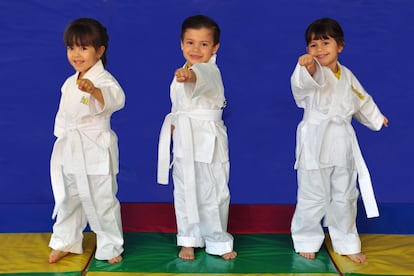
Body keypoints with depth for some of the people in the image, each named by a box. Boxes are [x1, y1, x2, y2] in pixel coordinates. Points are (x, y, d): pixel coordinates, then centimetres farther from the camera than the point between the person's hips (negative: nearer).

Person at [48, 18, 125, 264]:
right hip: (70, 150, 7)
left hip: (96, 151, -7)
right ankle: (65, 242, 35)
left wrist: (94, 90, -56)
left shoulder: (103, 79, -15)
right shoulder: (70, 83, 10)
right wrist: (62, 140, 15)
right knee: (68, 198, 18)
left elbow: (116, 98, -38)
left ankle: (111, 248, 19)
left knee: (101, 201, 2)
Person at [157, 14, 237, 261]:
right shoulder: (182, 73, 10)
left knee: (213, 193, 0)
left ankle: (217, 241, 17)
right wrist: (175, 122, 3)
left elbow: (201, 78, -40)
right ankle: (189, 240, 25)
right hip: (184, 141, 6)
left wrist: (189, 77, -62)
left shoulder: (211, 71, -14)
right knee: (184, 192, 12)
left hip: (208, 141, -6)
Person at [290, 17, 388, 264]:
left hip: (344, 143, 5)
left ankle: (347, 243, 31)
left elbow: (361, 99, 27)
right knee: (313, 198, 2)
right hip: (316, 142, -5)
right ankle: (306, 241, 23)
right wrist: (307, 67, -59)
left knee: (345, 197, 16)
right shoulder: (313, 71, -11)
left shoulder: (347, 75, 8)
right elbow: (302, 83, -36)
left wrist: (376, 118, 41)